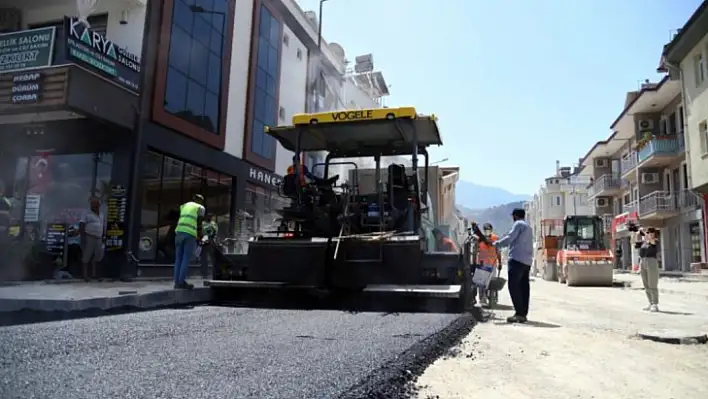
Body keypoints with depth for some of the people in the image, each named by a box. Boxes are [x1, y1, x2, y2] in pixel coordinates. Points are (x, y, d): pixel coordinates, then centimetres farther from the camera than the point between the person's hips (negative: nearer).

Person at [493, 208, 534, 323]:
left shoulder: (518, 224, -5)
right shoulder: (528, 227, 25)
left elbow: (509, 238, -12)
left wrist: (496, 244, -2)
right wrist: (499, 243, 23)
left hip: (517, 259, -10)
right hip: (527, 261, 10)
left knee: (513, 285, -10)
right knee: (524, 286, 8)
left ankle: (519, 313, -15)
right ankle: (523, 314, 9)